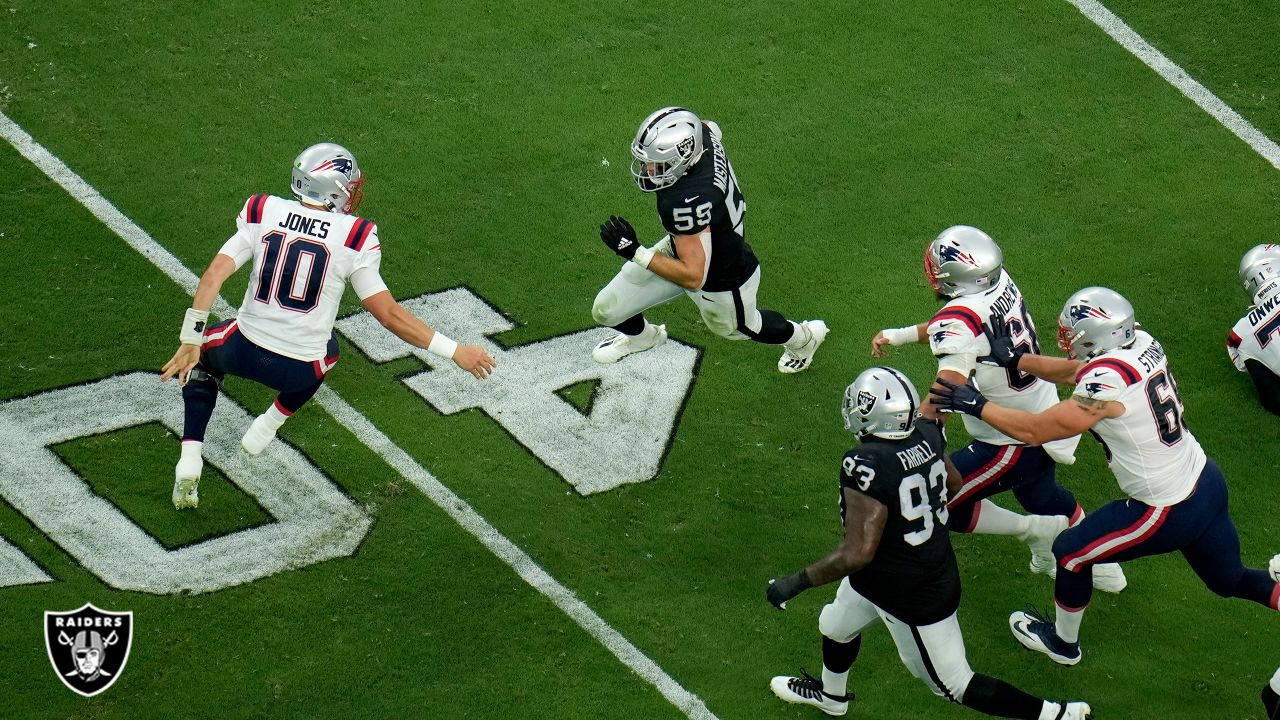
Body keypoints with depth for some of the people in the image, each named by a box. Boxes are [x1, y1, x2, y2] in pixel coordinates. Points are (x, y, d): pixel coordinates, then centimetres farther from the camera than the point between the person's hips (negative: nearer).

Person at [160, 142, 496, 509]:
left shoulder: (263, 215, -4)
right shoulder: (353, 239, -10)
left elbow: (213, 276, -11)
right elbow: (389, 315, -10)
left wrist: (190, 341, -6)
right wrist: (454, 351, -4)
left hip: (244, 351, 0)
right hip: (298, 371, 0)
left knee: (204, 354, 34)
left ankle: (189, 461, 15)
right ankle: (265, 430, 36)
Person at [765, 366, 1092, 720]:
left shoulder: (866, 466, -36)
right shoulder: (926, 434, -13)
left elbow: (858, 553, -34)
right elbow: (954, 480, 7)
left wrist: (797, 582, -23)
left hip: (913, 598, -9)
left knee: (954, 684, 12)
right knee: (835, 626, 33)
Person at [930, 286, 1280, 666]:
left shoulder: (1107, 382, -28)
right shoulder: (1142, 344, -4)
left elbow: (1035, 430, -20)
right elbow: (1075, 371, 15)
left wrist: (975, 404, -9)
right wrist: (1017, 359, 13)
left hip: (1168, 513, -8)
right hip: (1208, 482, 8)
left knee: (1071, 552, 15)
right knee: (1230, 579, 27)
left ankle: (1063, 642, 37)